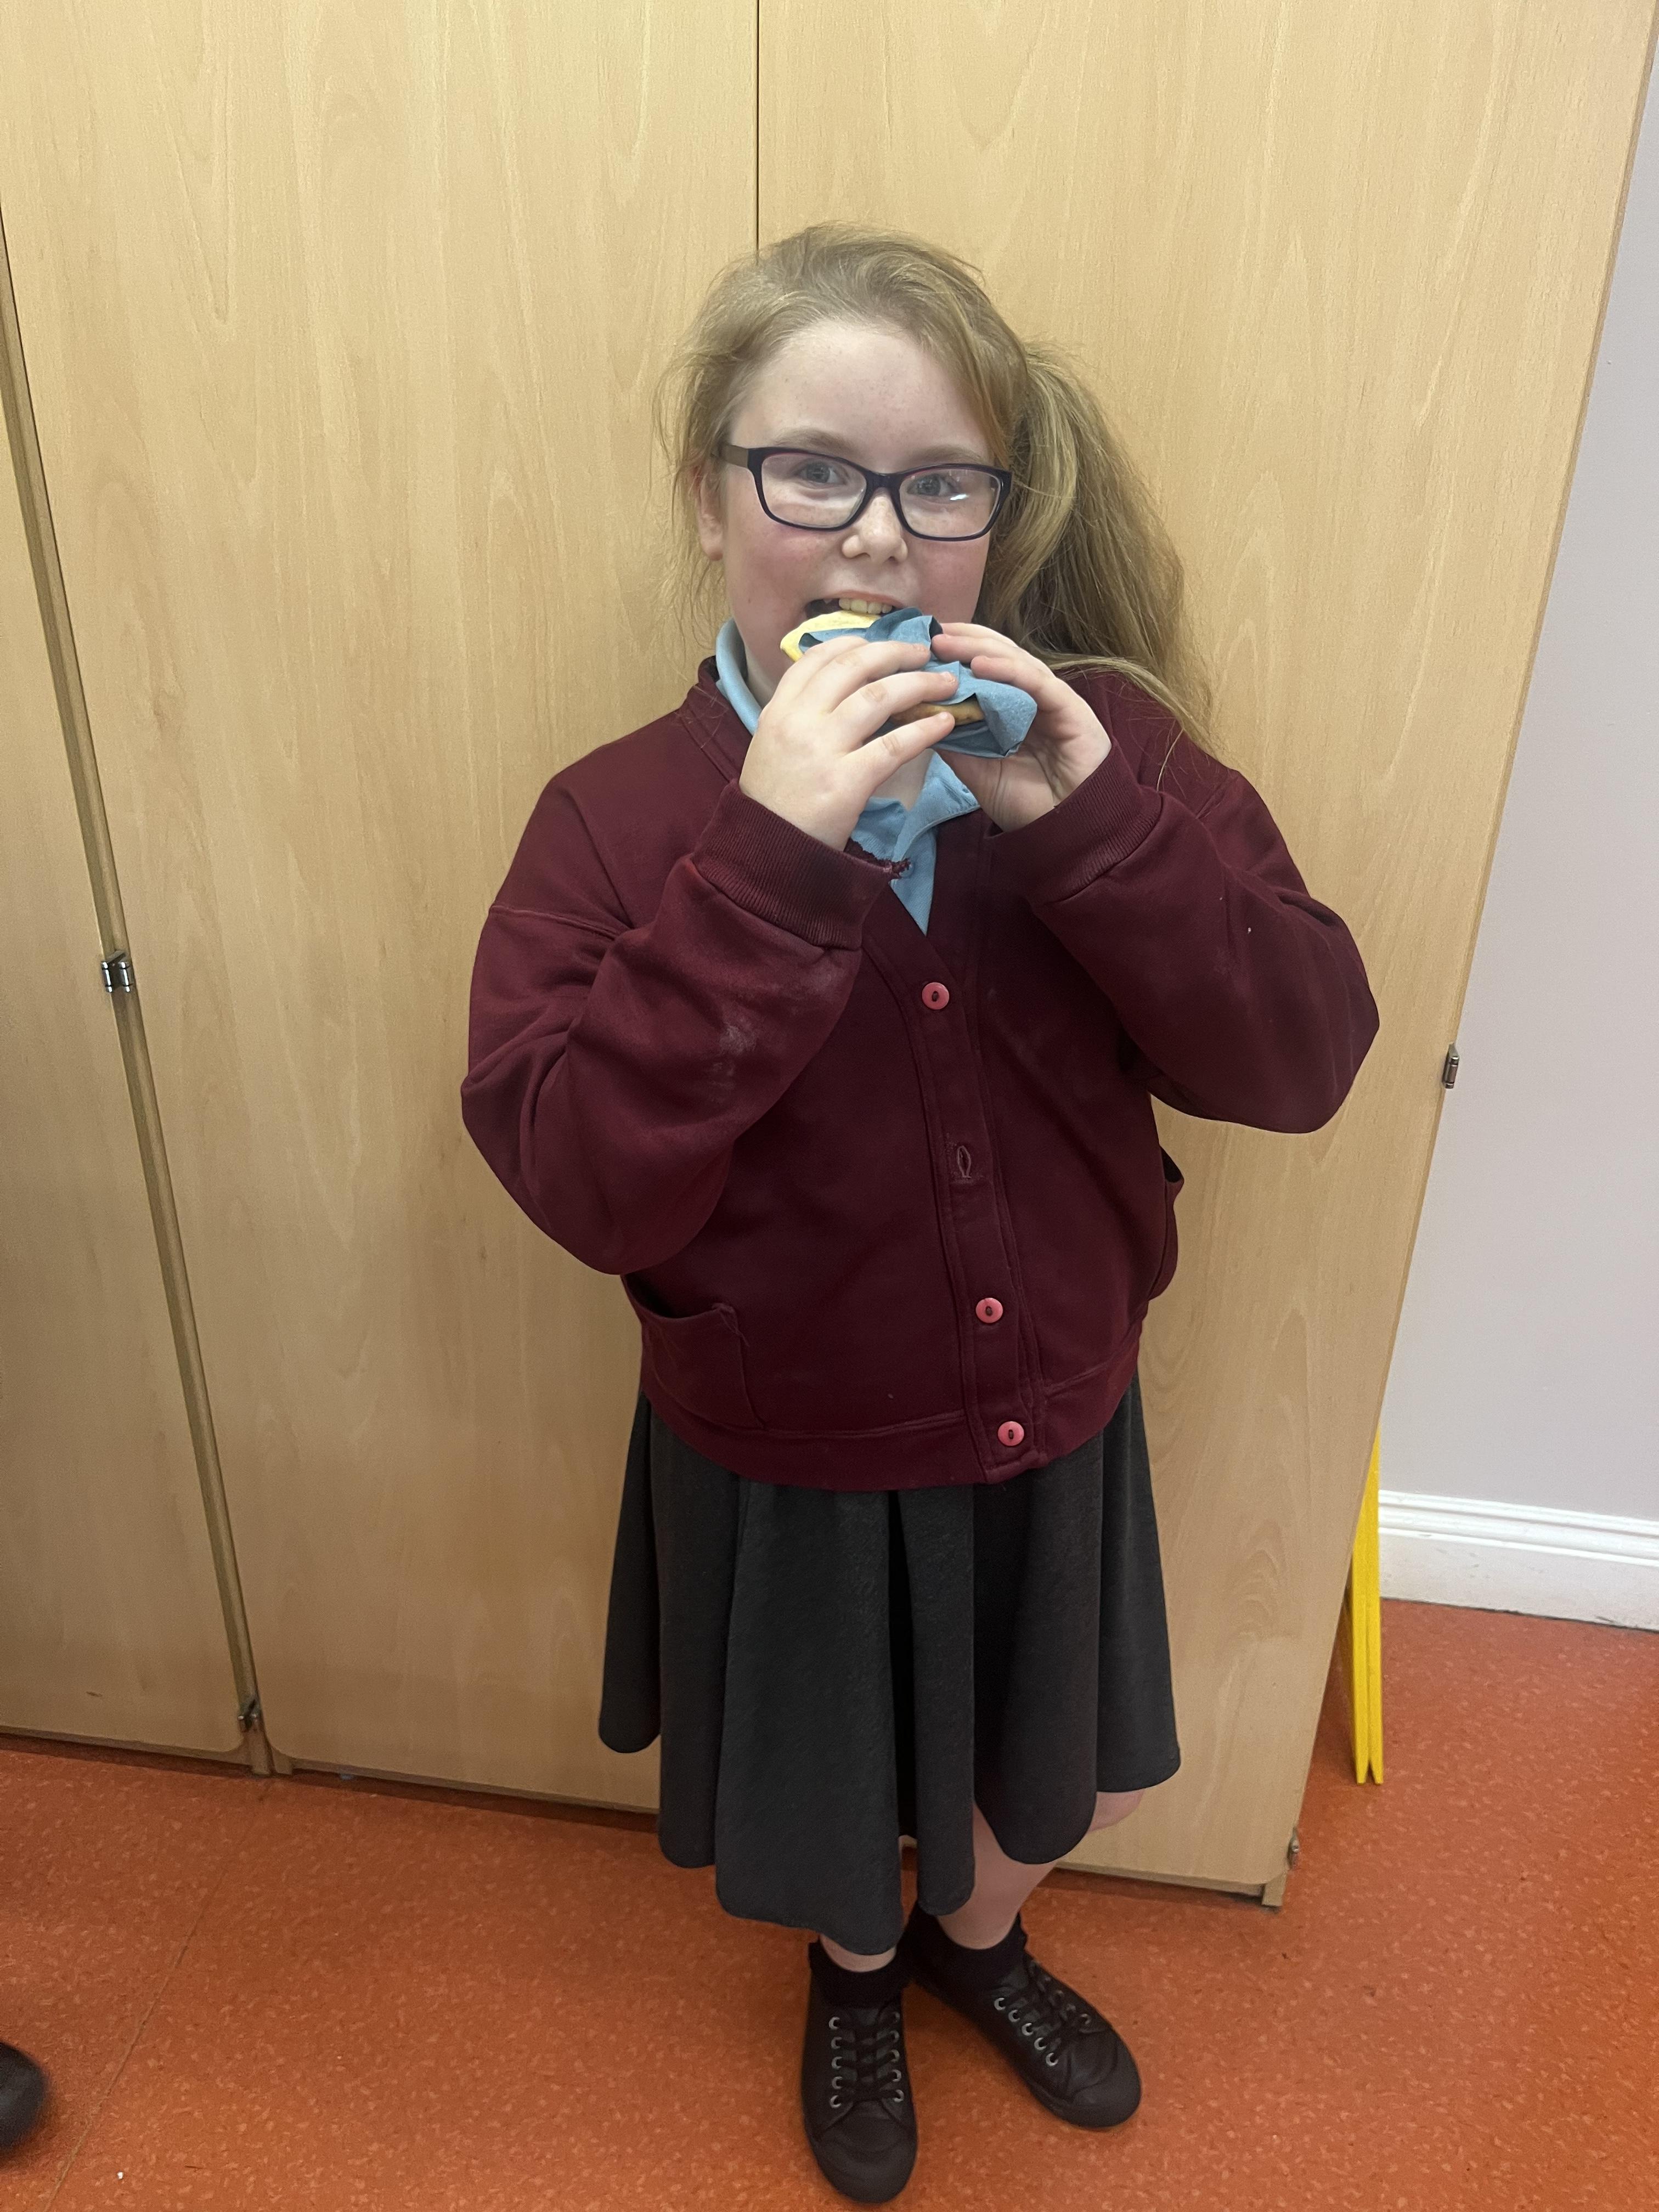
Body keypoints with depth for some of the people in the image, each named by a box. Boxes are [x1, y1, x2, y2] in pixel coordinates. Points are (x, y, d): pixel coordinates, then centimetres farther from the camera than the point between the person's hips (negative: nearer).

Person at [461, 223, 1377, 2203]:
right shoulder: (623, 820, -17)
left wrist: (1093, 826, -30)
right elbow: (587, 1184, -28)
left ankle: (977, 1935, 65)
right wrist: (772, 860, -37)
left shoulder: (1102, 752, -11)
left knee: (1055, 1779, 29)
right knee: (833, 1801, 26)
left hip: (1051, 1423, 3)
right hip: (782, 1461, -2)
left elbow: (1301, 1058, -16)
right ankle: (853, 1970, 63)